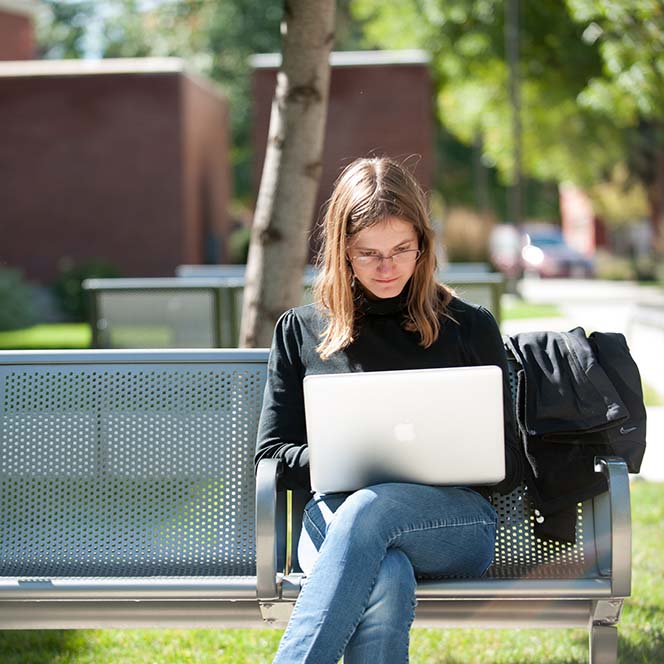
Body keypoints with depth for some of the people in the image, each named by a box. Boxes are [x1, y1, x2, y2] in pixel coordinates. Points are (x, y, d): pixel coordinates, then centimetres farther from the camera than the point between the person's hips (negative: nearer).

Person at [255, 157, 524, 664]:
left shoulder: (470, 328, 15)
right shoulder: (301, 330, 17)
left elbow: (509, 467, 14)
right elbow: (272, 455, 14)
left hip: (456, 517, 0)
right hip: (334, 513, 0)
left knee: (368, 510, -38)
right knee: (385, 582, -39)